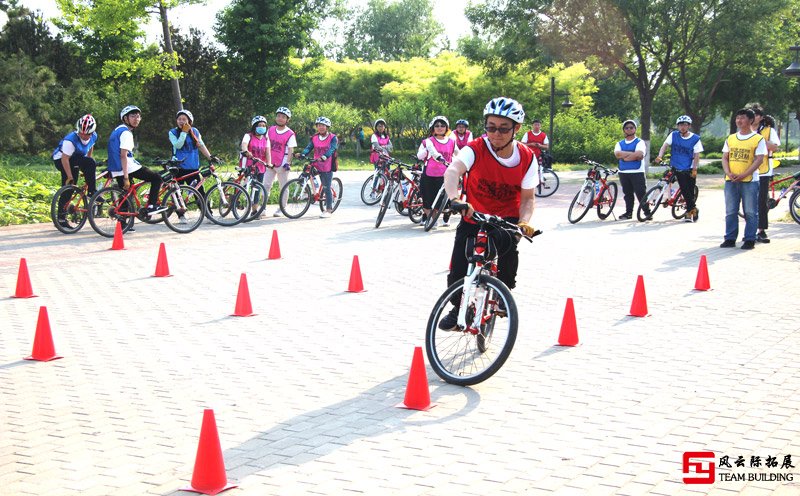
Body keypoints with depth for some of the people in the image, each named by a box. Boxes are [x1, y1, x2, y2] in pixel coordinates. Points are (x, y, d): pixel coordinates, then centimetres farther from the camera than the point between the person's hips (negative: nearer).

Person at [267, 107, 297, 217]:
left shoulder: (290, 134, -7)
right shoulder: (271, 129, 8)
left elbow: (290, 150, -9)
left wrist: (288, 163, -17)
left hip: (282, 164, -4)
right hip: (270, 163, 4)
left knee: (283, 187, 5)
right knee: (266, 185, 2)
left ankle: (281, 209, 13)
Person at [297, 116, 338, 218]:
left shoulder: (332, 138, -6)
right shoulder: (315, 138, 7)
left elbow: (331, 149, -20)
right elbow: (309, 147, -2)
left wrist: (324, 157, -39)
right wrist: (302, 154, -23)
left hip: (328, 166, -5)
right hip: (318, 165, 5)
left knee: (327, 188, -4)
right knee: (324, 187, 12)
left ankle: (328, 210, 2)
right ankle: (330, 206, 26)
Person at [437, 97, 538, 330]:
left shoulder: (527, 158, -11)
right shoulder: (475, 149, -20)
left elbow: (527, 197, -6)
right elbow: (452, 171, -39)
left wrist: (524, 222, -26)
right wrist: (455, 199, -59)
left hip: (506, 220, 1)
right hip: (473, 218, -1)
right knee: (458, 270, -7)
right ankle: (458, 307, 25)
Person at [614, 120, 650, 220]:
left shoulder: (639, 142, 3)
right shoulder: (620, 144, 16)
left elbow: (640, 154, -16)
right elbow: (617, 154, -6)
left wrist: (624, 156, -9)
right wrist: (633, 154, -12)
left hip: (637, 172, -4)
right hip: (623, 172, 4)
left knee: (641, 193, -8)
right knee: (627, 194, 9)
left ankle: (647, 212, -2)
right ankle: (628, 213, 16)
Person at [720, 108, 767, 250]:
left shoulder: (758, 139, -2)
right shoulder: (730, 139, 12)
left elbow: (759, 159, -8)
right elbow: (724, 157, 11)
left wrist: (743, 175, -16)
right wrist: (728, 173, -8)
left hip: (749, 181, -4)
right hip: (731, 181, 4)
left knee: (750, 212, -1)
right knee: (730, 212, 7)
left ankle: (750, 240, 5)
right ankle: (730, 239, 13)